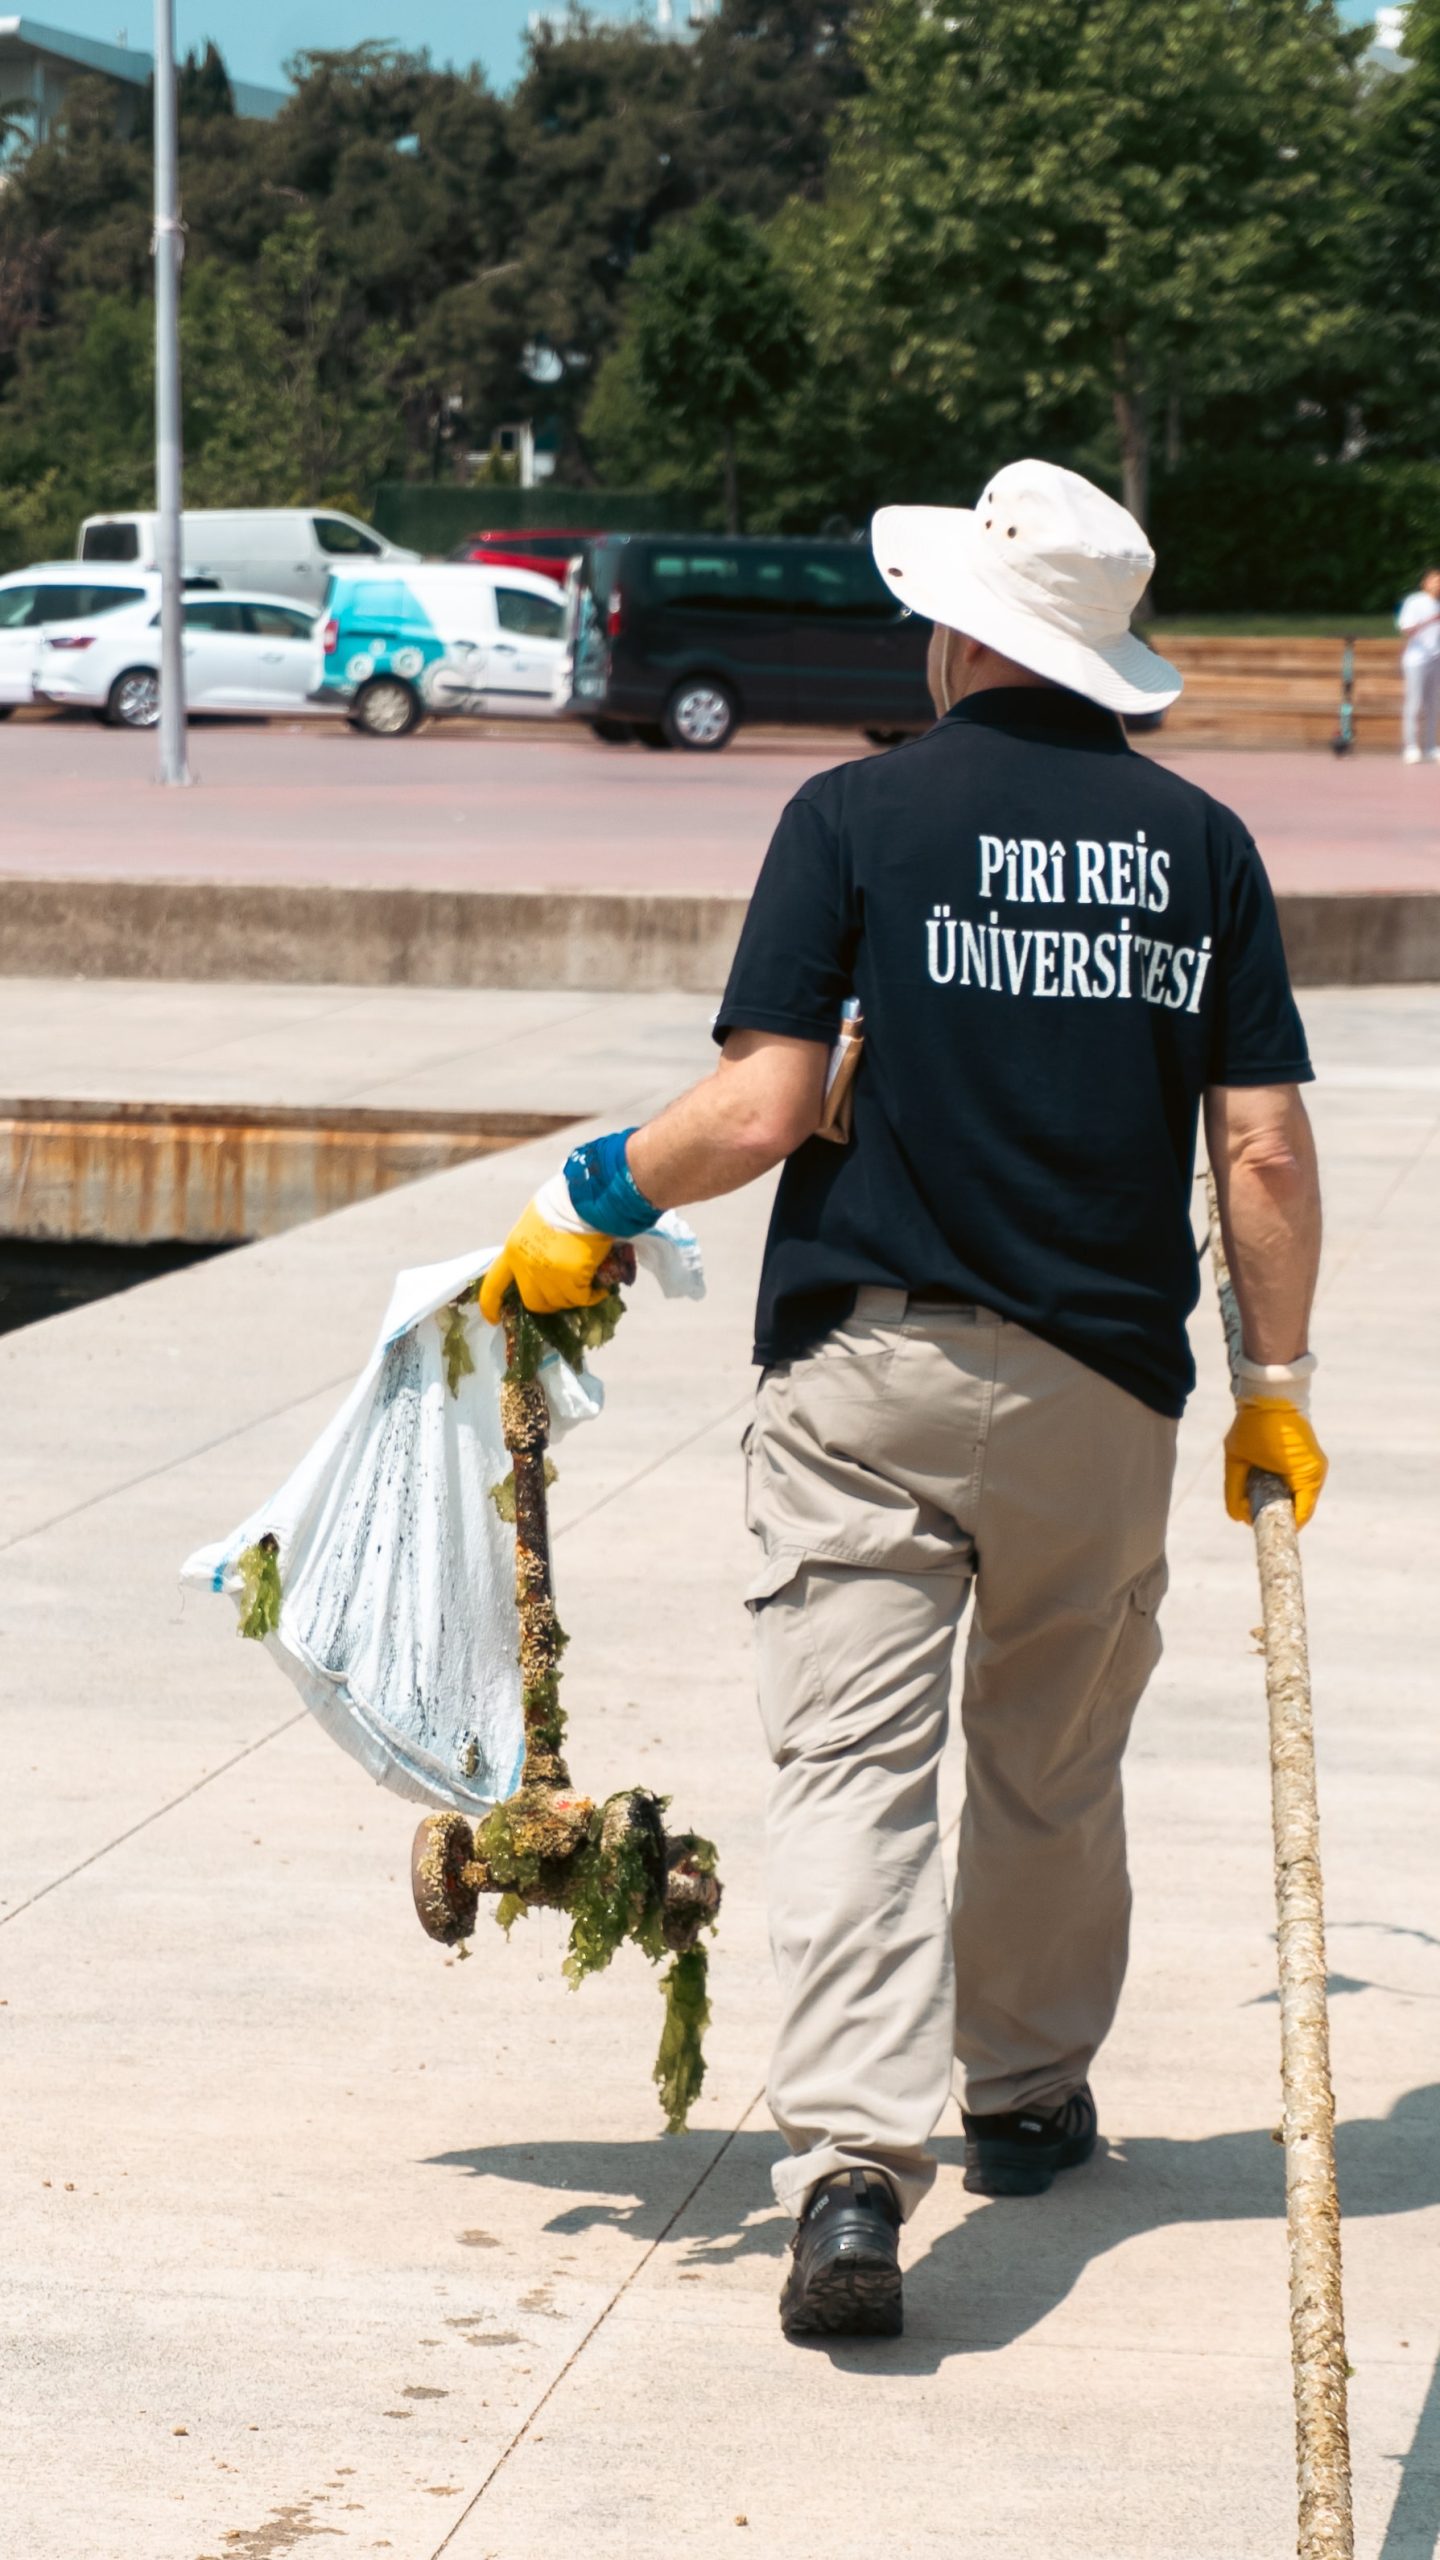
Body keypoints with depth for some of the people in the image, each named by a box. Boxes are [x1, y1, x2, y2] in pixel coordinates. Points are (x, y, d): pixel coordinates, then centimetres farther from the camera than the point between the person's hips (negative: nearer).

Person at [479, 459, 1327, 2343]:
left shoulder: (858, 816, -5)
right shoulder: (1200, 843, 3)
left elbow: (764, 1109, -11)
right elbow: (1265, 1155, 0)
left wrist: (593, 1203, 5)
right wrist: (1276, 1380, 11)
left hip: (870, 1359, -3)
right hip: (1106, 1377, 3)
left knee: (856, 1760, -6)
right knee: (1054, 1763, 20)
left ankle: (855, 2165, -20)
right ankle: (1030, 2096, 35)